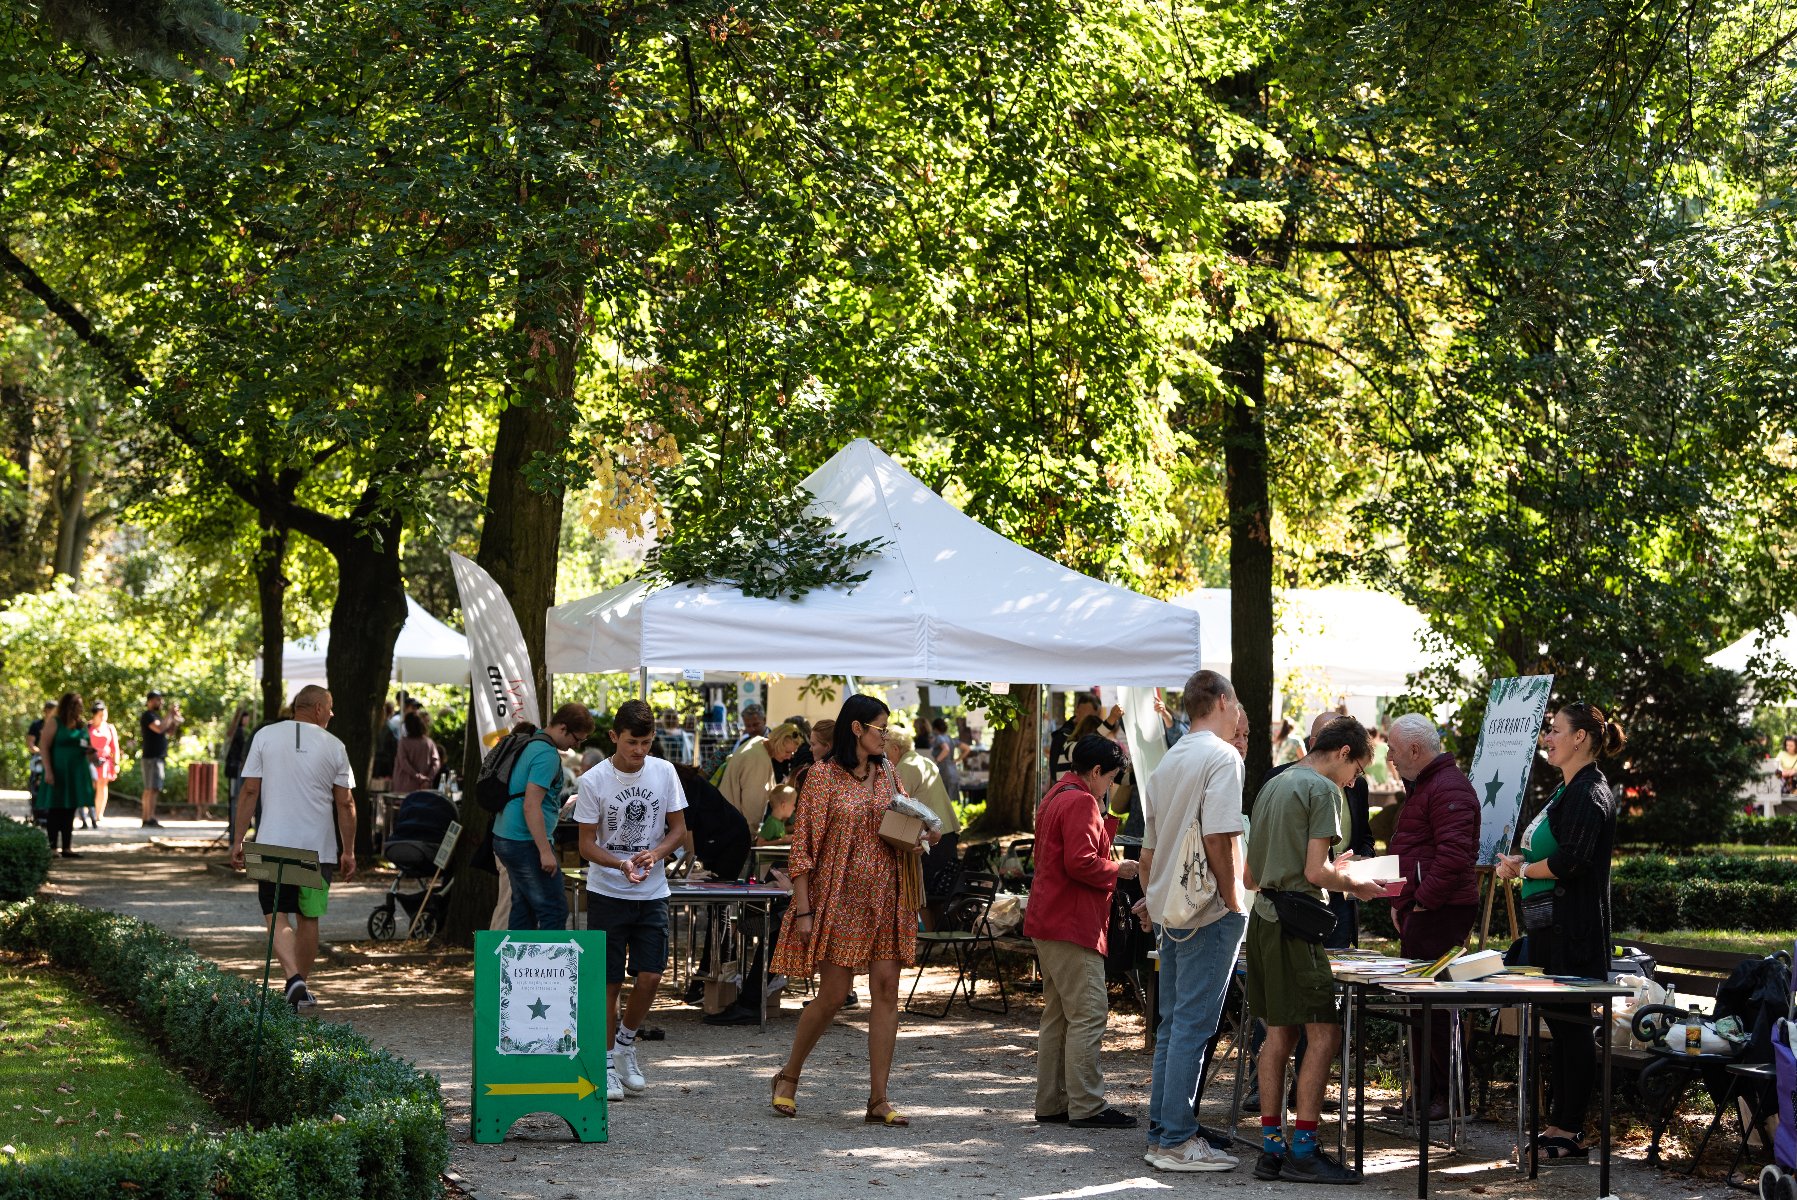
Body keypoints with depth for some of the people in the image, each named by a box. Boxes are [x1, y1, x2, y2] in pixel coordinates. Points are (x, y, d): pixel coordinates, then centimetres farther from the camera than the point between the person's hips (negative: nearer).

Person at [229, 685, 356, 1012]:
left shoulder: (265, 736, 2)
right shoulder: (334, 746, 1)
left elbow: (249, 791, -1)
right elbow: (345, 803, 2)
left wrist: (238, 839, 4)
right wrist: (348, 851, 9)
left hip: (273, 846, -1)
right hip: (319, 847, 1)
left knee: (277, 915, 1)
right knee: (308, 917, 12)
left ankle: (293, 978, -19)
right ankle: (301, 988, 18)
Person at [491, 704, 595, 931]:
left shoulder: (531, 744, 14)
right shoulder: (547, 755, -17)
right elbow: (531, 806, -23)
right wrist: (545, 852, -23)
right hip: (526, 842, -10)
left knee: (523, 908, 14)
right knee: (554, 911, -8)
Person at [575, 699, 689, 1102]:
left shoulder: (664, 772, 0)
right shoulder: (593, 781, -8)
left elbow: (678, 828, 6)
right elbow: (587, 844, -5)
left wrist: (655, 853, -15)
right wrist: (620, 864, -24)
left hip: (652, 892, 2)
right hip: (607, 892, -2)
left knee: (650, 975, -7)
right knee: (609, 981, 0)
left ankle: (626, 1038, 20)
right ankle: (607, 1061, 14)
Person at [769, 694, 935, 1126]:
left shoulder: (887, 773, 11)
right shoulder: (824, 775, -5)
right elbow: (804, 843, -7)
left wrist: (915, 842, -2)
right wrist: (803, 908, -12)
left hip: (885, 898, 5)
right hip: (840, 898, -5)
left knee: (886, 993, -1)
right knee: (833, 994, -2)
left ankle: (878, 1099, 2)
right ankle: (788, 1077, 20)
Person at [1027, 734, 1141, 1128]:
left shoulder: (1056, 797, 19)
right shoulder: (1081, 803, -14)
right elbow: (1081, 862, -23)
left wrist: (1106, 817, 15)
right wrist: (1118, 869, -8)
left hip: (1046, 922, 11)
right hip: (1072, 925, -11)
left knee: (1057, 1014, 13)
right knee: (1088, 1014, -9)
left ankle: (1051, 1102, 16)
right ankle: (1086, 1106, -9)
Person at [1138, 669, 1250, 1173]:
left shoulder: (1167, 762, 16)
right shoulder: (1221, 756, -10)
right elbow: (1220, 839, -19)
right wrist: (1235, 902, -14)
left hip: (1169, 910, 9)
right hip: (1208, 910, -9)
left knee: (1173, 1023, 13)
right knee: (1193, 1024, -7)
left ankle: (1161, 1132, 16)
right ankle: (1177, 1141, -6)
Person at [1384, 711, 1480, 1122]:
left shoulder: (1449, 788, -13)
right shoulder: (1424, 785, 22)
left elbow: (1454, 854, -25)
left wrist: (1423, 901, -20)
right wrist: (1401, 903, 20)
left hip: (1440, 914, -11)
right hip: (1418, 911, 11)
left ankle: (1450, 1095, -5)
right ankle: (1425, 1093, 18)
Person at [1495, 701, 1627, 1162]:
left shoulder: (1590, 793, -14)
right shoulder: (1566, 790, 17)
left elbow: (1568, 863, -22)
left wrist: (1521, 870, -8)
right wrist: (1521, 861, 5)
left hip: (1572, 928, -10)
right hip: (1550, 925, 10)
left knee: (1571, 1024, -6)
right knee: (1558, 1022, 12)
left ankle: (1572, 1134, -2)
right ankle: (1560, 1122, 18)